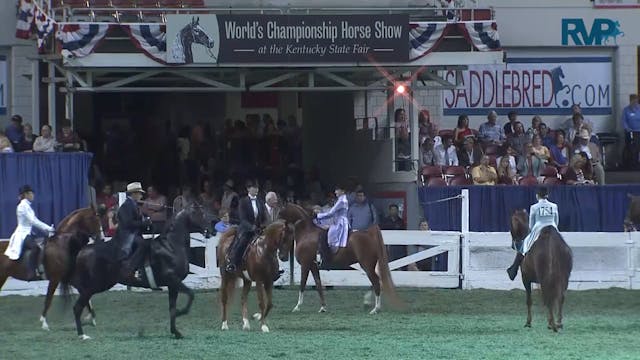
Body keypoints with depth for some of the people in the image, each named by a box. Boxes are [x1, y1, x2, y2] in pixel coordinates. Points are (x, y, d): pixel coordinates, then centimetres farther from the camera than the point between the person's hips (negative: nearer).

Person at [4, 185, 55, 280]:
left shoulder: (27, 206, 16)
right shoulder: (23, 206, -13)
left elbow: (35, 222, 17)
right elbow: (33, 221, -20)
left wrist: (48, 229, 8)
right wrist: (48, 228, -19)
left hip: (28, 234, 10)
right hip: (22, 235, -10)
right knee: (35, 247, -32)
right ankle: (32, 273, -39)